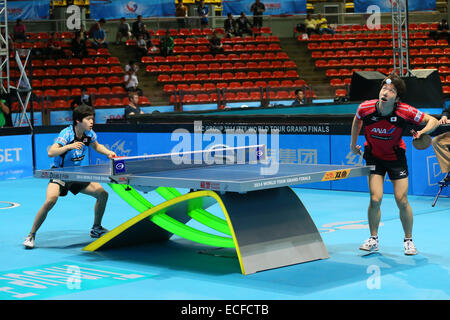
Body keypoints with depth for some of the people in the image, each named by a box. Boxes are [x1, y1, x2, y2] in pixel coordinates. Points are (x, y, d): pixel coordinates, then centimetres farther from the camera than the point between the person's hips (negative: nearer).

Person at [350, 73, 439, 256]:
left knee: (402, 201, -4)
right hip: (374, 157, 1)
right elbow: (357, 120, 5)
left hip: (396, 157, 0)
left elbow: (433, 121, -14)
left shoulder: (405, 112, -25)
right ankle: (373, 240, 9)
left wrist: (423, 132, -34)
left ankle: (408, 240, 17)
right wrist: (353, 143, 12)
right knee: (375, 199, -10)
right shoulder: (365, 108, -21)